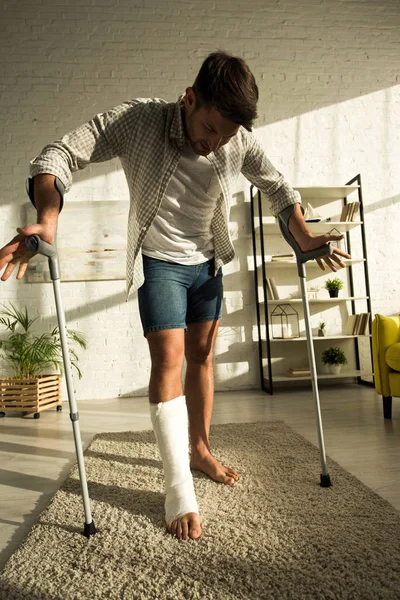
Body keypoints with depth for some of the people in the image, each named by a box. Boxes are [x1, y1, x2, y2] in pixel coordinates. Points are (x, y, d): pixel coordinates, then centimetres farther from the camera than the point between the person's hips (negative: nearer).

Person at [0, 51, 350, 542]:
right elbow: (59, 156, -22)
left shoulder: (240, 140, -11)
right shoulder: (136, 121, -21)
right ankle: (179, 492, -5)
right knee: (169, 359, -13)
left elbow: (276, 186, 5)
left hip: (207, 263, 4)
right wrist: (47, 221, -39)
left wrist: (304, 238, -4)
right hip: (159, 262, -4)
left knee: (201, 357, 10)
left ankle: (201, 450, 29)